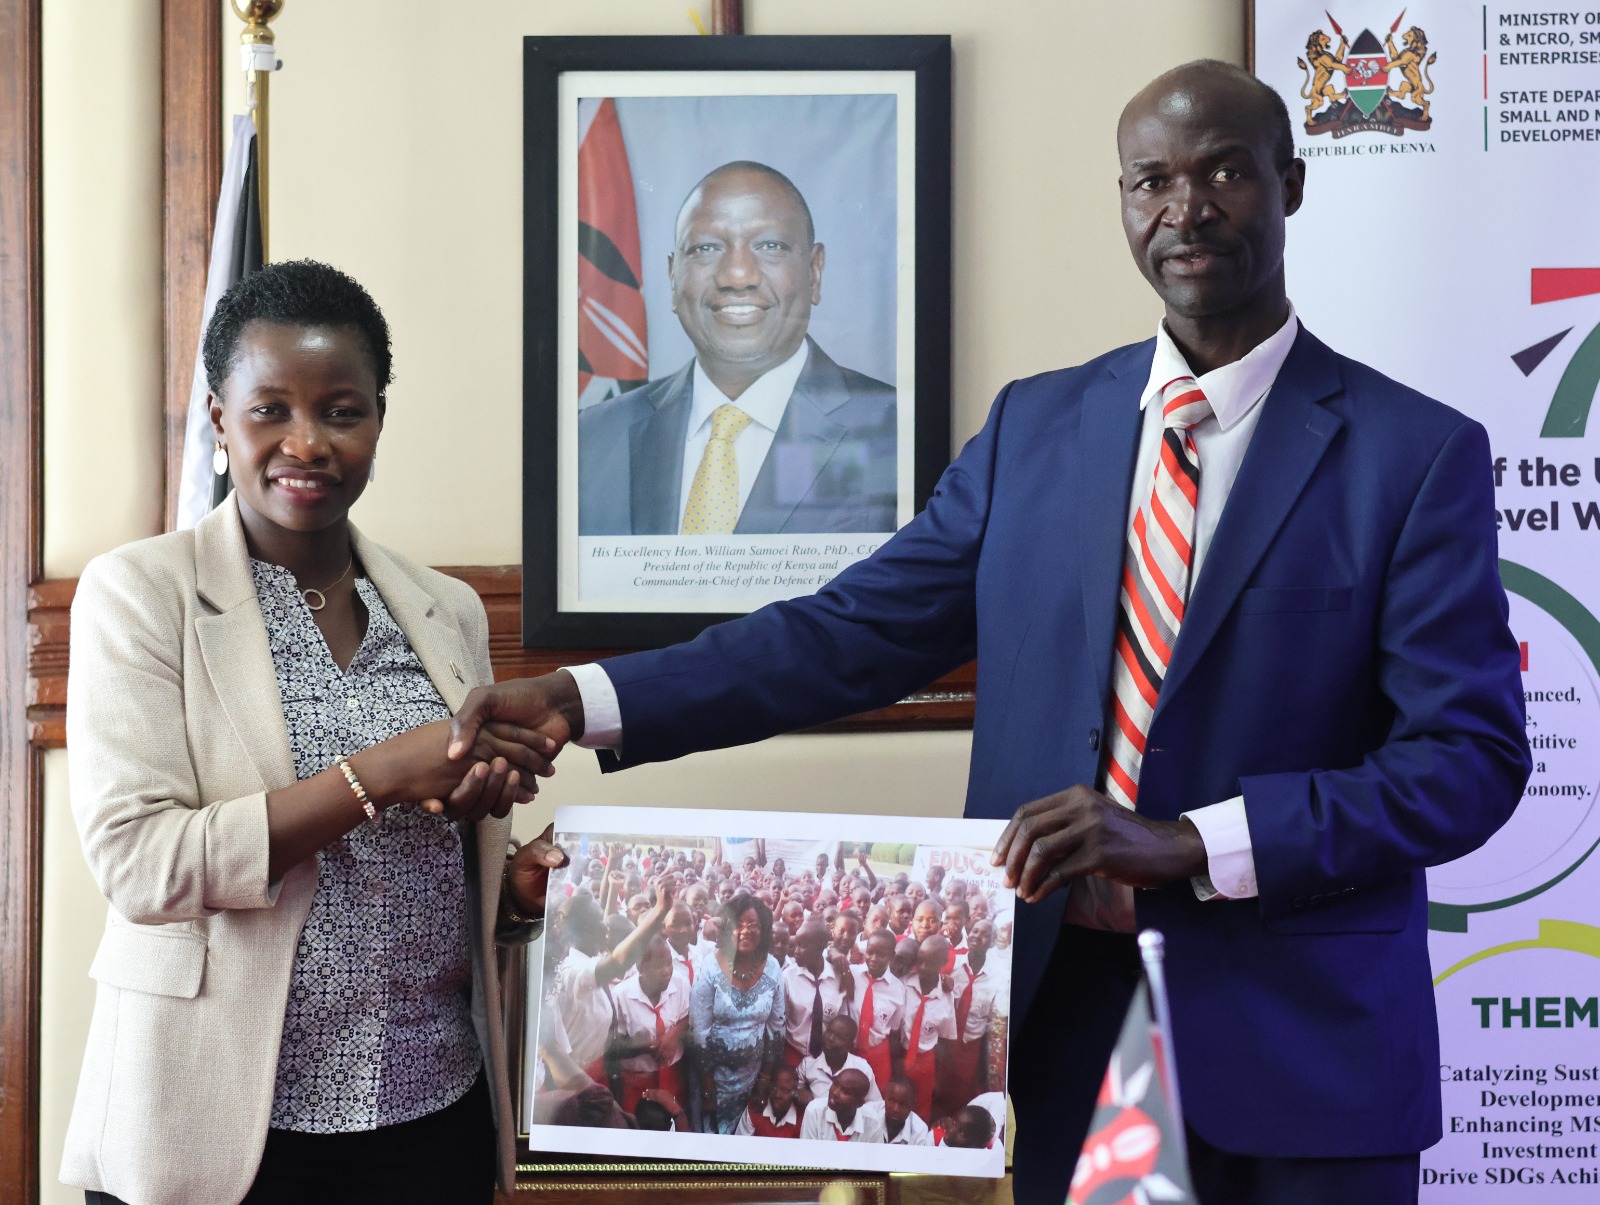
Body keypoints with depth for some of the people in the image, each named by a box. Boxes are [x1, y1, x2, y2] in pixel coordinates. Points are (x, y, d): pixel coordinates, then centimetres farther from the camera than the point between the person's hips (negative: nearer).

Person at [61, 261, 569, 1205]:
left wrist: (523, 884, -4)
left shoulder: (449, 612, 9)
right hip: (221, 1127, -4)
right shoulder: (139, 594, -4)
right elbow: (137, 862, -15)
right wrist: (380, 775, -21)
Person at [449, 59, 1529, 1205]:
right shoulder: (1037, 425, 7)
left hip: (1300, 1051, -3)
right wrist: (586, 701, -7)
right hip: (1055, 1016, 3)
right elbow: (856, 630, 4)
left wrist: (1188, 842, -22)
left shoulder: (1419, 453, -5)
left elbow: (1470, 758, -11)